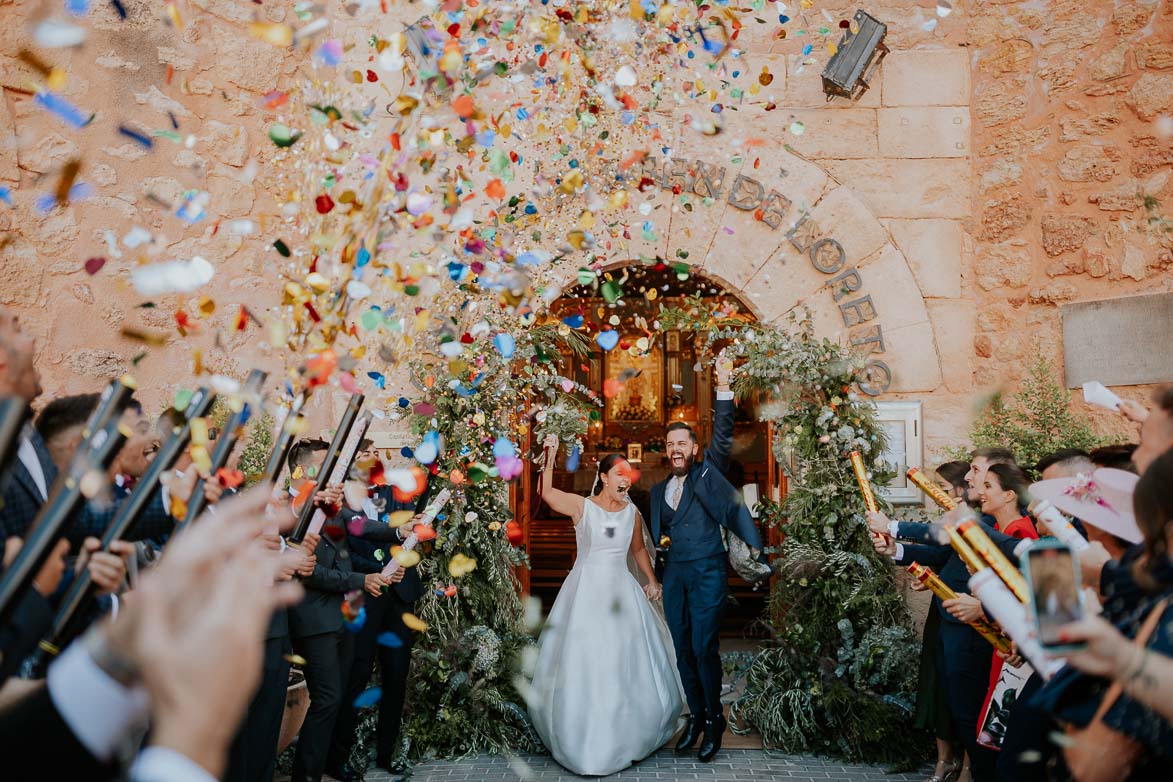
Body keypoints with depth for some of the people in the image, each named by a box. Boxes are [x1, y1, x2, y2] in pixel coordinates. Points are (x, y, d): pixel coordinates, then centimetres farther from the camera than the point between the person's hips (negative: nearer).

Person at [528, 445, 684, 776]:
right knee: (583, 661, 2)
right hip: (586, 591, -4)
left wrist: (652, 581, 9)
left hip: (622, 591, 4)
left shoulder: (631, 511, 4)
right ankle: (584, 737, 18)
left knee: (627, 662, 9)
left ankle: (628, 731, 29)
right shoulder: (581, 506, -8)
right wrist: (551, 456, -31)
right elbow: (547, 492, -23)